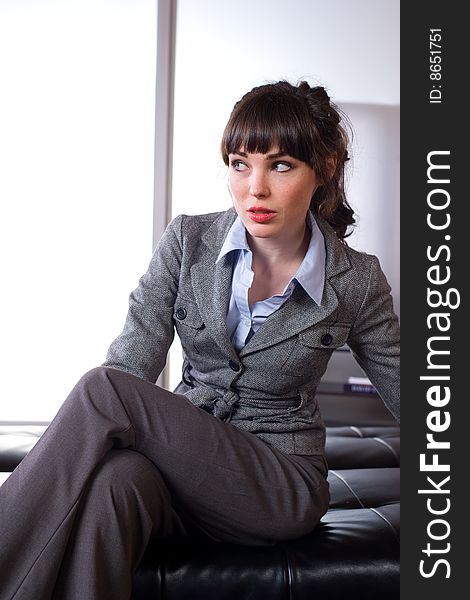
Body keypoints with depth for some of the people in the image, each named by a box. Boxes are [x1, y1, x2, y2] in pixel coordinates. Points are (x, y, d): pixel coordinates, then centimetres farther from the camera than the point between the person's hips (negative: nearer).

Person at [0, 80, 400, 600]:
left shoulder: (357, 281, -4)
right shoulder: (188, 241, -2)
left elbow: (406, 388, 7)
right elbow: (131, 360, -9)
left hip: (282, 486, -1)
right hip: (183, 455, 2)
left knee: (103, 389, -28)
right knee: (111, 477, -39)